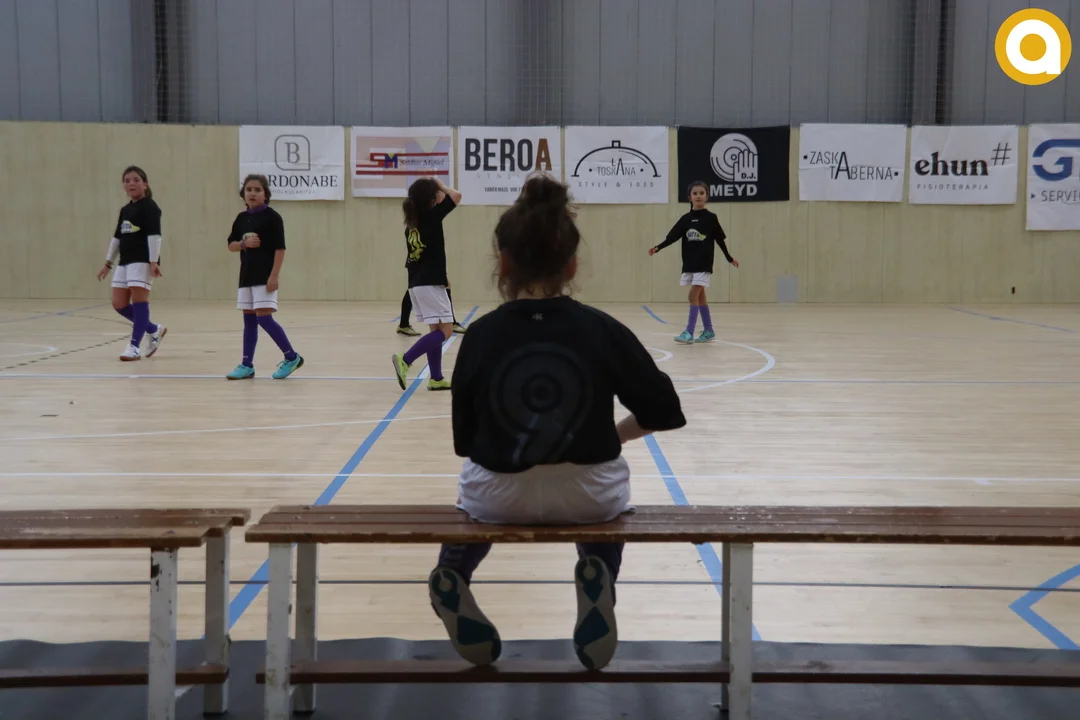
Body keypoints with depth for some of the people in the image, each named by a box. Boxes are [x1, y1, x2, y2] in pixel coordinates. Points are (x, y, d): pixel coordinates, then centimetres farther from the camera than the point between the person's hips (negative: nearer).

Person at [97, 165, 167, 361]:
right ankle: (154, 330, 21)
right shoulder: (124, 210, 18)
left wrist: (154, 262, -22)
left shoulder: (149, 207, -7)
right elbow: (117, 237, 24)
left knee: (139, 298, -10)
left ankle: (135, 346, -7)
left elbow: (154, 235, -15)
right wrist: (108, 263, 24)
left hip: (143, 261, -9)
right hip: (125, 261, 9)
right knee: (119, 304, 6)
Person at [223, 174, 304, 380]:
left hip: (265, 276, -7)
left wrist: (274, 275, -17)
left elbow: (280, 248, -12)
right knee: (249, 319, 9)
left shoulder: (272, 217, -9)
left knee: (264, 318, -12)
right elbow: (230, 245, 13)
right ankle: (247, 365, 13)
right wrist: (244, 243, -9)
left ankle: (292, 357, 1)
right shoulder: (242, 218, 10)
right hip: (247, 275, 7)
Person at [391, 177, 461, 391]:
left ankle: (436, 378, 12)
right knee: (445, 330, -6)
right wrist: (440, 185, 4)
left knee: (436, 330, 12)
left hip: (416, 283, 8)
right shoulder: (431, 216, -10)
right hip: (430, 283, -8)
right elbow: (456, 196, -11)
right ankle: (405, 360, -19)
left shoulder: (412, 221, 11)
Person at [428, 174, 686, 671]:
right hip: (589, 498, -1)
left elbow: (463, 439, -2)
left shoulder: (482, 335, -11)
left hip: (500, 498, 1)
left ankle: (453, 579, 13)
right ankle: (597, 579, 9)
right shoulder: (602, 330, -11)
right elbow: (665, 414, -4)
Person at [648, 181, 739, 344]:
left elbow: (720, 240, 4)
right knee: (700, 297, 10)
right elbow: (672, 237, 1)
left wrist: (730, 258, 9)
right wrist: (658, 248, -12)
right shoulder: (685, 219, 4)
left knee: (694, 295, -12)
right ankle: (708, 331, 20)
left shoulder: (711, 218, -3)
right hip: (689, 264, 4)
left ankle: (689, 332, -12)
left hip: (704, 264, -4)